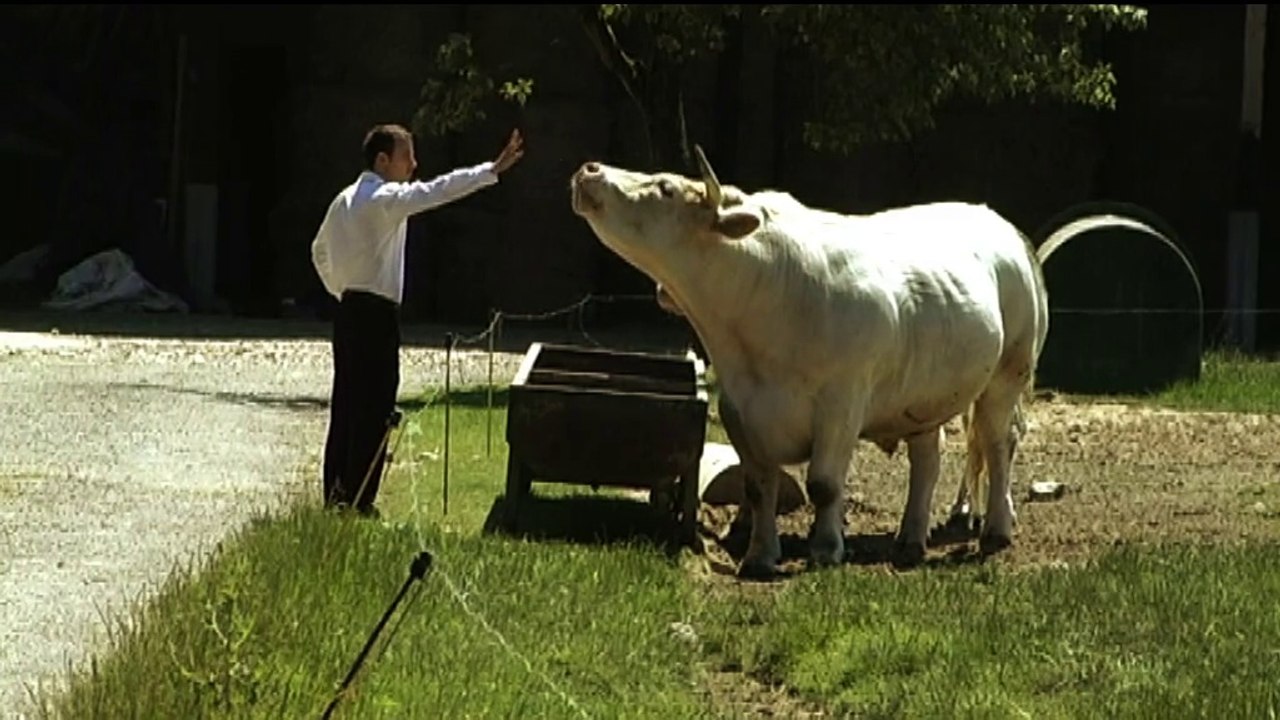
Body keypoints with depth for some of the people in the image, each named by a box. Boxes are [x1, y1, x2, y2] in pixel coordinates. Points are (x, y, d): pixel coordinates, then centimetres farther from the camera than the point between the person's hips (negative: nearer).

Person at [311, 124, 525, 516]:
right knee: (373, 411, -6)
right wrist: (494, 170, -26)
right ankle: (358, 503, -6)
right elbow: (436, 191, -23)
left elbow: (320, 250, 25)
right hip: (375, 314, -9)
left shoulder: (345, 200, 15)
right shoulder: (386, 199, -12)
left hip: (348, 311, 9)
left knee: (346, 407, 11)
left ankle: (335, 497, 14)